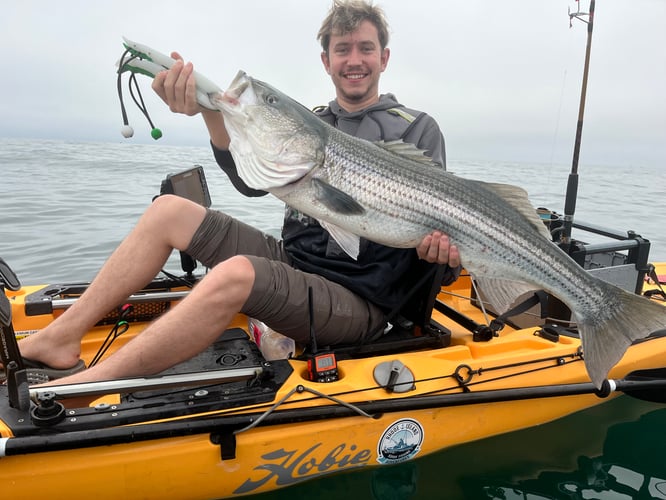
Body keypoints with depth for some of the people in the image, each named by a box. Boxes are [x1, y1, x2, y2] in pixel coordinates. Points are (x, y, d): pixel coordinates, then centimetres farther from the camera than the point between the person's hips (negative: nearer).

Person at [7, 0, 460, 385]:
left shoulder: (418, 129, 1)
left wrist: (436, 246, -28)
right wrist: (211, 112, -23)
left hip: (355, 299, -5)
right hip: (291, 262, 6)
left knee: (236, 274, -35)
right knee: (168, 210, 0)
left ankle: (80, 388, -23)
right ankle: (61, 338, 3)